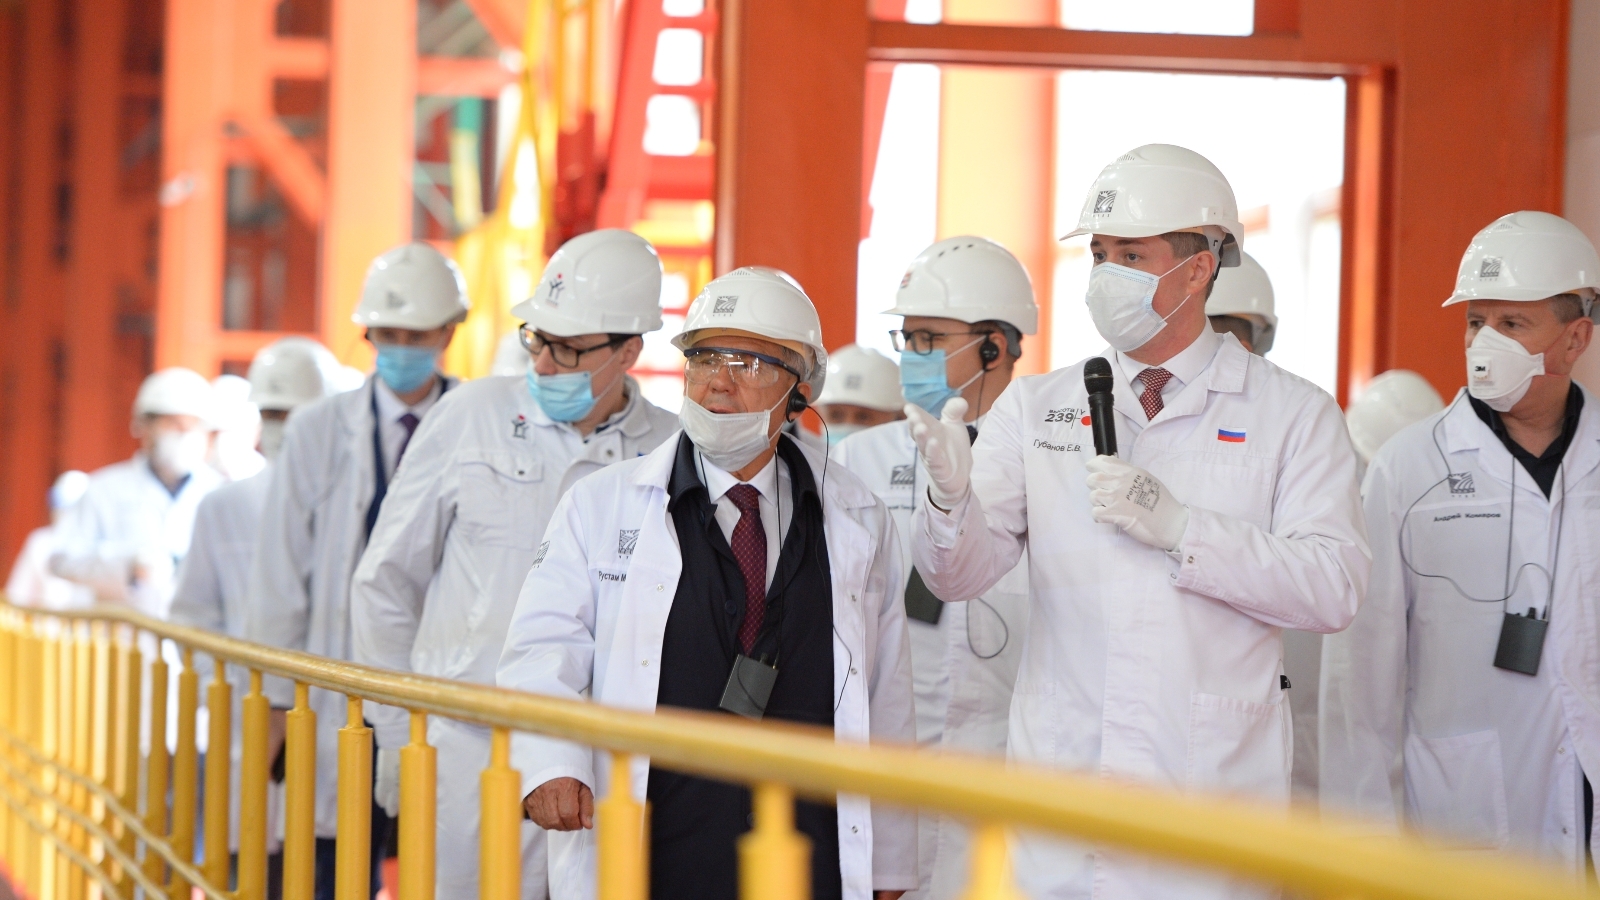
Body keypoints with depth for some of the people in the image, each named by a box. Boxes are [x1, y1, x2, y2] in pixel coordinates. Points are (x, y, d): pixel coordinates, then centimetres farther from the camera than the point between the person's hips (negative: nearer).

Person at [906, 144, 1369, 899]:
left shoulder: (1292, 414, 3)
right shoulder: (1034, 407, 10)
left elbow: (1335, 588, -8)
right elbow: (962, 574, 2)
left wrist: (1180, 527, -17)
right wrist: (951, 494, -19)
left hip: (1213, 790, -2)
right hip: (1064, 782, 2)